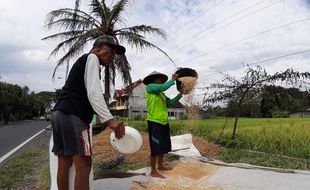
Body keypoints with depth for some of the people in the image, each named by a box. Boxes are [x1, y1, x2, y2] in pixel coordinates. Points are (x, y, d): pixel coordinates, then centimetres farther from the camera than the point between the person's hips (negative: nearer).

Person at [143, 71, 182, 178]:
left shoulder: (161, 93, 18)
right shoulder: (150, 87, -6)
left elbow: (171, 102, 16)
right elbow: (163, 87, -20)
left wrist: (180, 94, 9)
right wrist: (173, 80, -7)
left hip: (163, 122, 9)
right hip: (154, 122, -9)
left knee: (163, 146, 17)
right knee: (155, 147, -5)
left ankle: (160, 165, 33)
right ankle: (153, 171, 4)